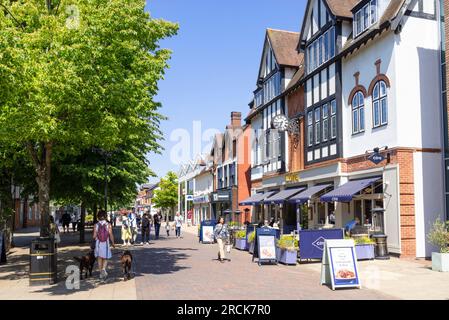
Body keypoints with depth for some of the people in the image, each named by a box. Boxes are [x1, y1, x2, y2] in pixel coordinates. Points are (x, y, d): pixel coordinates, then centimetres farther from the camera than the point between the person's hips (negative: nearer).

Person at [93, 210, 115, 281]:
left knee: (99, 258, 13)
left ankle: (101, 273, 18)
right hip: (106, 243, -1)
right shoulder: (108, 225, -8)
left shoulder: (96, 225, -6)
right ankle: (103, 269, -14)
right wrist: (113, 243, 4)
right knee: (105, 258, 12)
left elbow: (94, 236, -7)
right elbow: (111, 235, -8)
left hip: (98, 243, 1)